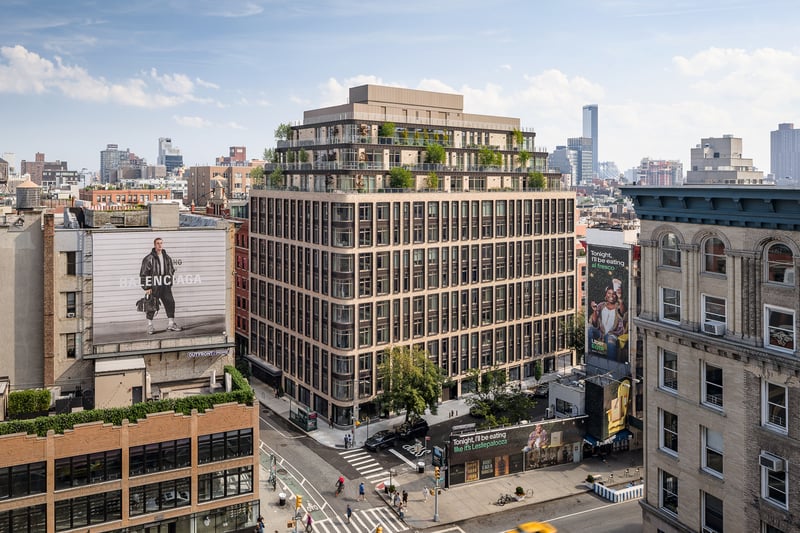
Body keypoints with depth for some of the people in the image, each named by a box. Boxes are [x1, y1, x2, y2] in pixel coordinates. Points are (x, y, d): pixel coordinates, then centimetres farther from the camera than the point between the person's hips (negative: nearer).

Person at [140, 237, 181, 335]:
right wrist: (146, 288, -10)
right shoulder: (149, 258, -8)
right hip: (153, 286, -5)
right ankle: (150, 326, 11)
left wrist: (170, 283, 14)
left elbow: (172, 270, 20)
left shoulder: (167, 257, 10)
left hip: (165, 286, 5)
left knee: (170, 303, 3)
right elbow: (143, 274, -7)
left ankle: (171, 324, 13)